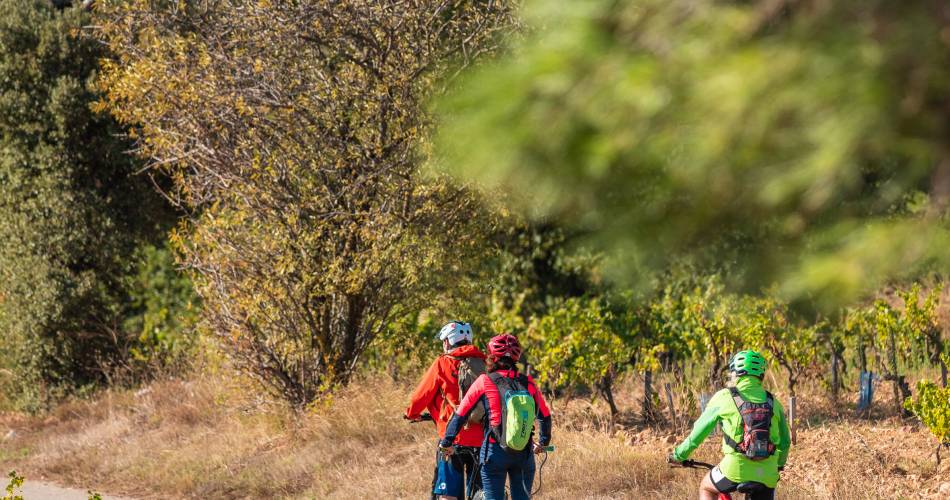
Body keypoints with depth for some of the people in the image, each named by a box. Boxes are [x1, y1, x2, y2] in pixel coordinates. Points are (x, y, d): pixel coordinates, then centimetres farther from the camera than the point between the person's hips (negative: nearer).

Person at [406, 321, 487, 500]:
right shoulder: (483, 364, 7)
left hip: (453, 437, -4)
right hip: (482, 437, 4)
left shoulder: (443, 363, -3)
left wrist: (412, 413, 21)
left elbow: (422, 393, 3)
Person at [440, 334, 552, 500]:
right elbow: (545, 416, 11)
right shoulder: (528, 383, 3)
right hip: (525, 454, 3)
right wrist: (543, 443, 28)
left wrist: (446, 443, 8)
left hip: (495, 451, -3)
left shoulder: (484, 382, -5)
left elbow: (460, 415, -3)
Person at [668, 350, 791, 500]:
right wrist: (779, 464, 36)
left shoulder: (724, 397, 1)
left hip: (736, 470, -2)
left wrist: (679, 455, 19)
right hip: (767, 476, 2)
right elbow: (784, 441, 17)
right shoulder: (773, 402, 10)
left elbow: (699, 430, 6)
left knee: (706, 488, 26)